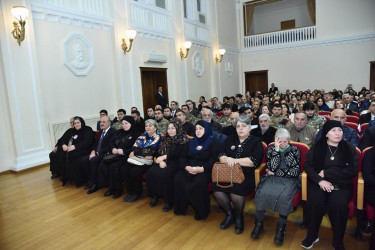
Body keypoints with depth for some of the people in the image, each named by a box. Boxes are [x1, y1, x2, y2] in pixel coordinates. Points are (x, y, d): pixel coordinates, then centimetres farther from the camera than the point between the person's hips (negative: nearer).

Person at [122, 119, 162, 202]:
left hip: (148, 161, -5)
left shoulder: (158, 137, -2)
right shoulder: (143, 136, 17)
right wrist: (140, 154, -13)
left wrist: (135, 153, -8)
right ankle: (130, 192, 0)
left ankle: (137, 192, -2)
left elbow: (149, 150, -13)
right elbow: (135, 146, 7)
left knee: (134, 171, -26)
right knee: (126, 170, -18)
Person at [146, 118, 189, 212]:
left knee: (164, 174, -32)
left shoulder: (183, 139, 1)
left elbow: (177, 154, -11)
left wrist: (164, 157, -8)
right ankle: (155, 195, -1)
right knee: (150, 173, -21)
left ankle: (169, 200, -14)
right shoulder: (166, 139, 20)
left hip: (174, 162, -6)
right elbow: (159, 152, 14)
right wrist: (161, 161, -6)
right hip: (163, 162, 6)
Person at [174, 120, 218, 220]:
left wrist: (202, 168, -21)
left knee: (199, 183, -34)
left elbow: (213, 160, -6)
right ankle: (181, 208, -7)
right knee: (178, 179, -24)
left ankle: (201, 211, -13)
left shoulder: (212, 143, 5)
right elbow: (183, 156, 12)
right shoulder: (191, 142, 19)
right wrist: (186, 166, -9)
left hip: (204, 170, -4)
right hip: (188, 169, 4)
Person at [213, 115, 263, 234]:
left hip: (247, 174, -4)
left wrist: (234, 160, -8)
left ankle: (239, 216, 1)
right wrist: (227, 160, -12)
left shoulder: (256, 142, 5)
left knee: (236, 189, -32)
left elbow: (254, 161, -9)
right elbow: (221, 156, 11)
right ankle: (229, 214, 6)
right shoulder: (231, 139, 18)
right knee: (216, 189, -22)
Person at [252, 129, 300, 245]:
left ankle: (281, 228, -15)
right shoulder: (270, 149, 9)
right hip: (273, 178, 1)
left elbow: (295, 171, -2)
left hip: (289, 180, -1)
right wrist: (276, 149, -11)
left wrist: (275, 173, -4)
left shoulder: (295, 150, 7)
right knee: (263, 192, -28)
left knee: (284, 196, -32)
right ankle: (259, 223, -11)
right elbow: (273, 167, -6)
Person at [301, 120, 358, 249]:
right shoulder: (316, 147, 9)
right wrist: (320, 180, -15)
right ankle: (312, 236, -6)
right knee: (315, 202, -30)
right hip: (319, 183, 0)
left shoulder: (350, 149, 9)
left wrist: (326, 172, -9)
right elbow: (307, 166, 2)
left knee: (339, 204, -31)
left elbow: (353, 170, -2)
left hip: (341, 185, 0)